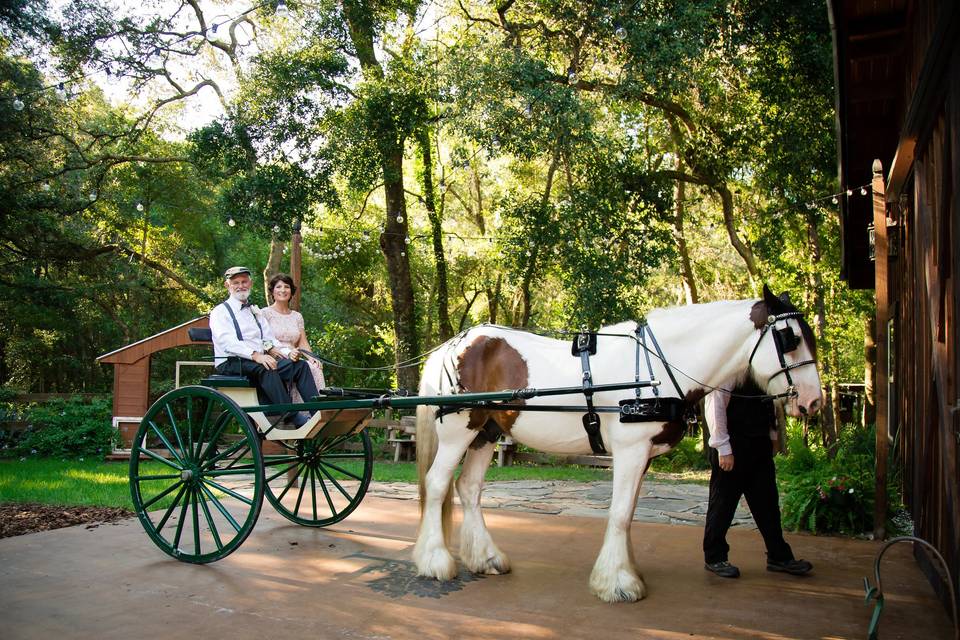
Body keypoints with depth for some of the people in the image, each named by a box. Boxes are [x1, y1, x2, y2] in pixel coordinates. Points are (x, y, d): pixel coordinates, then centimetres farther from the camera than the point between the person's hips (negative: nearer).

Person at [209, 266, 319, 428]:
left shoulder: (255, 311, 25)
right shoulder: (221, 311, 3)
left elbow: (270, 340, 18)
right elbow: (228, 342, -15)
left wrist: (288, 352, -4)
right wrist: (256, 355, -30)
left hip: (259, 360, 6)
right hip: (231, 364, -6)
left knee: (300, 365, -16)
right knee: (265, 369, -36)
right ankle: (293, 417, -40)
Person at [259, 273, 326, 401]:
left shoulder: (297, 316, 22)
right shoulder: (265, 313, 6)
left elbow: (303, 343, 12)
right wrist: (287, 353, -23)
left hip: (292, 360, 5)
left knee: (315, 368, -27)